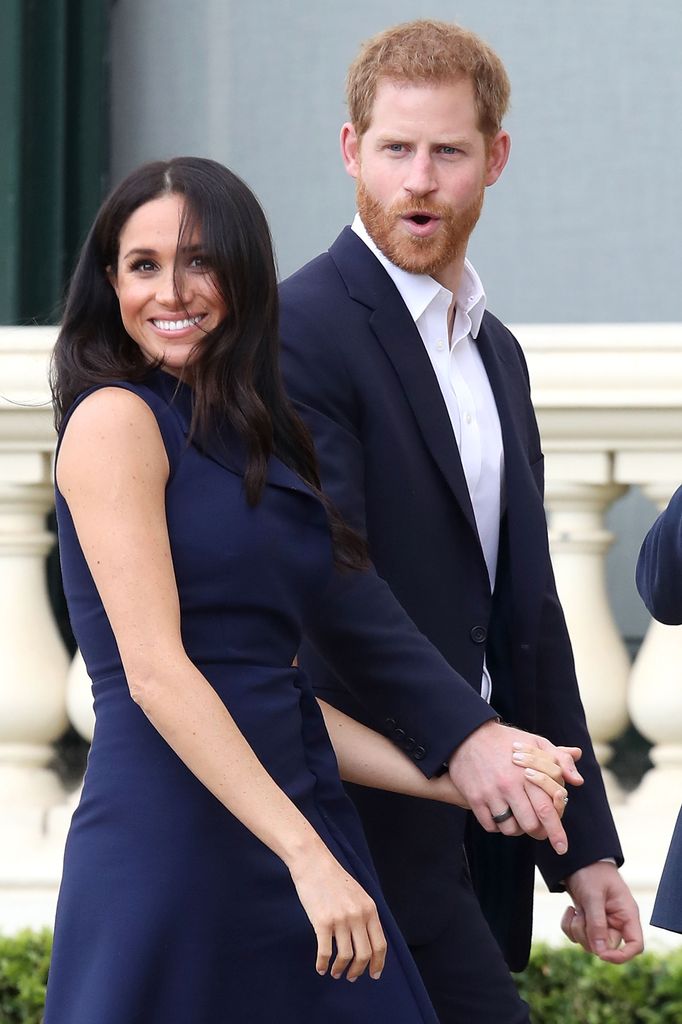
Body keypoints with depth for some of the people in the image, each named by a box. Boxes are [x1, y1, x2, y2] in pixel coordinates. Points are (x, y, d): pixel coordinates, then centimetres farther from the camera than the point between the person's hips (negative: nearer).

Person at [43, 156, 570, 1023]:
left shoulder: (249, 441, 18)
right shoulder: (116, 418, -5)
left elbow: (275, 694, 15)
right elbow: (153, 670, -14)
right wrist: (308, 855, -19)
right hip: (170, 845, -7)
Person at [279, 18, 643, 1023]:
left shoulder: (496, 354, 19)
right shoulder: (301, 328, -9)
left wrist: (584, 848, 16)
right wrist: (461, 733, -33)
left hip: (487, 823, 8)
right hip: (372, 817, -8)